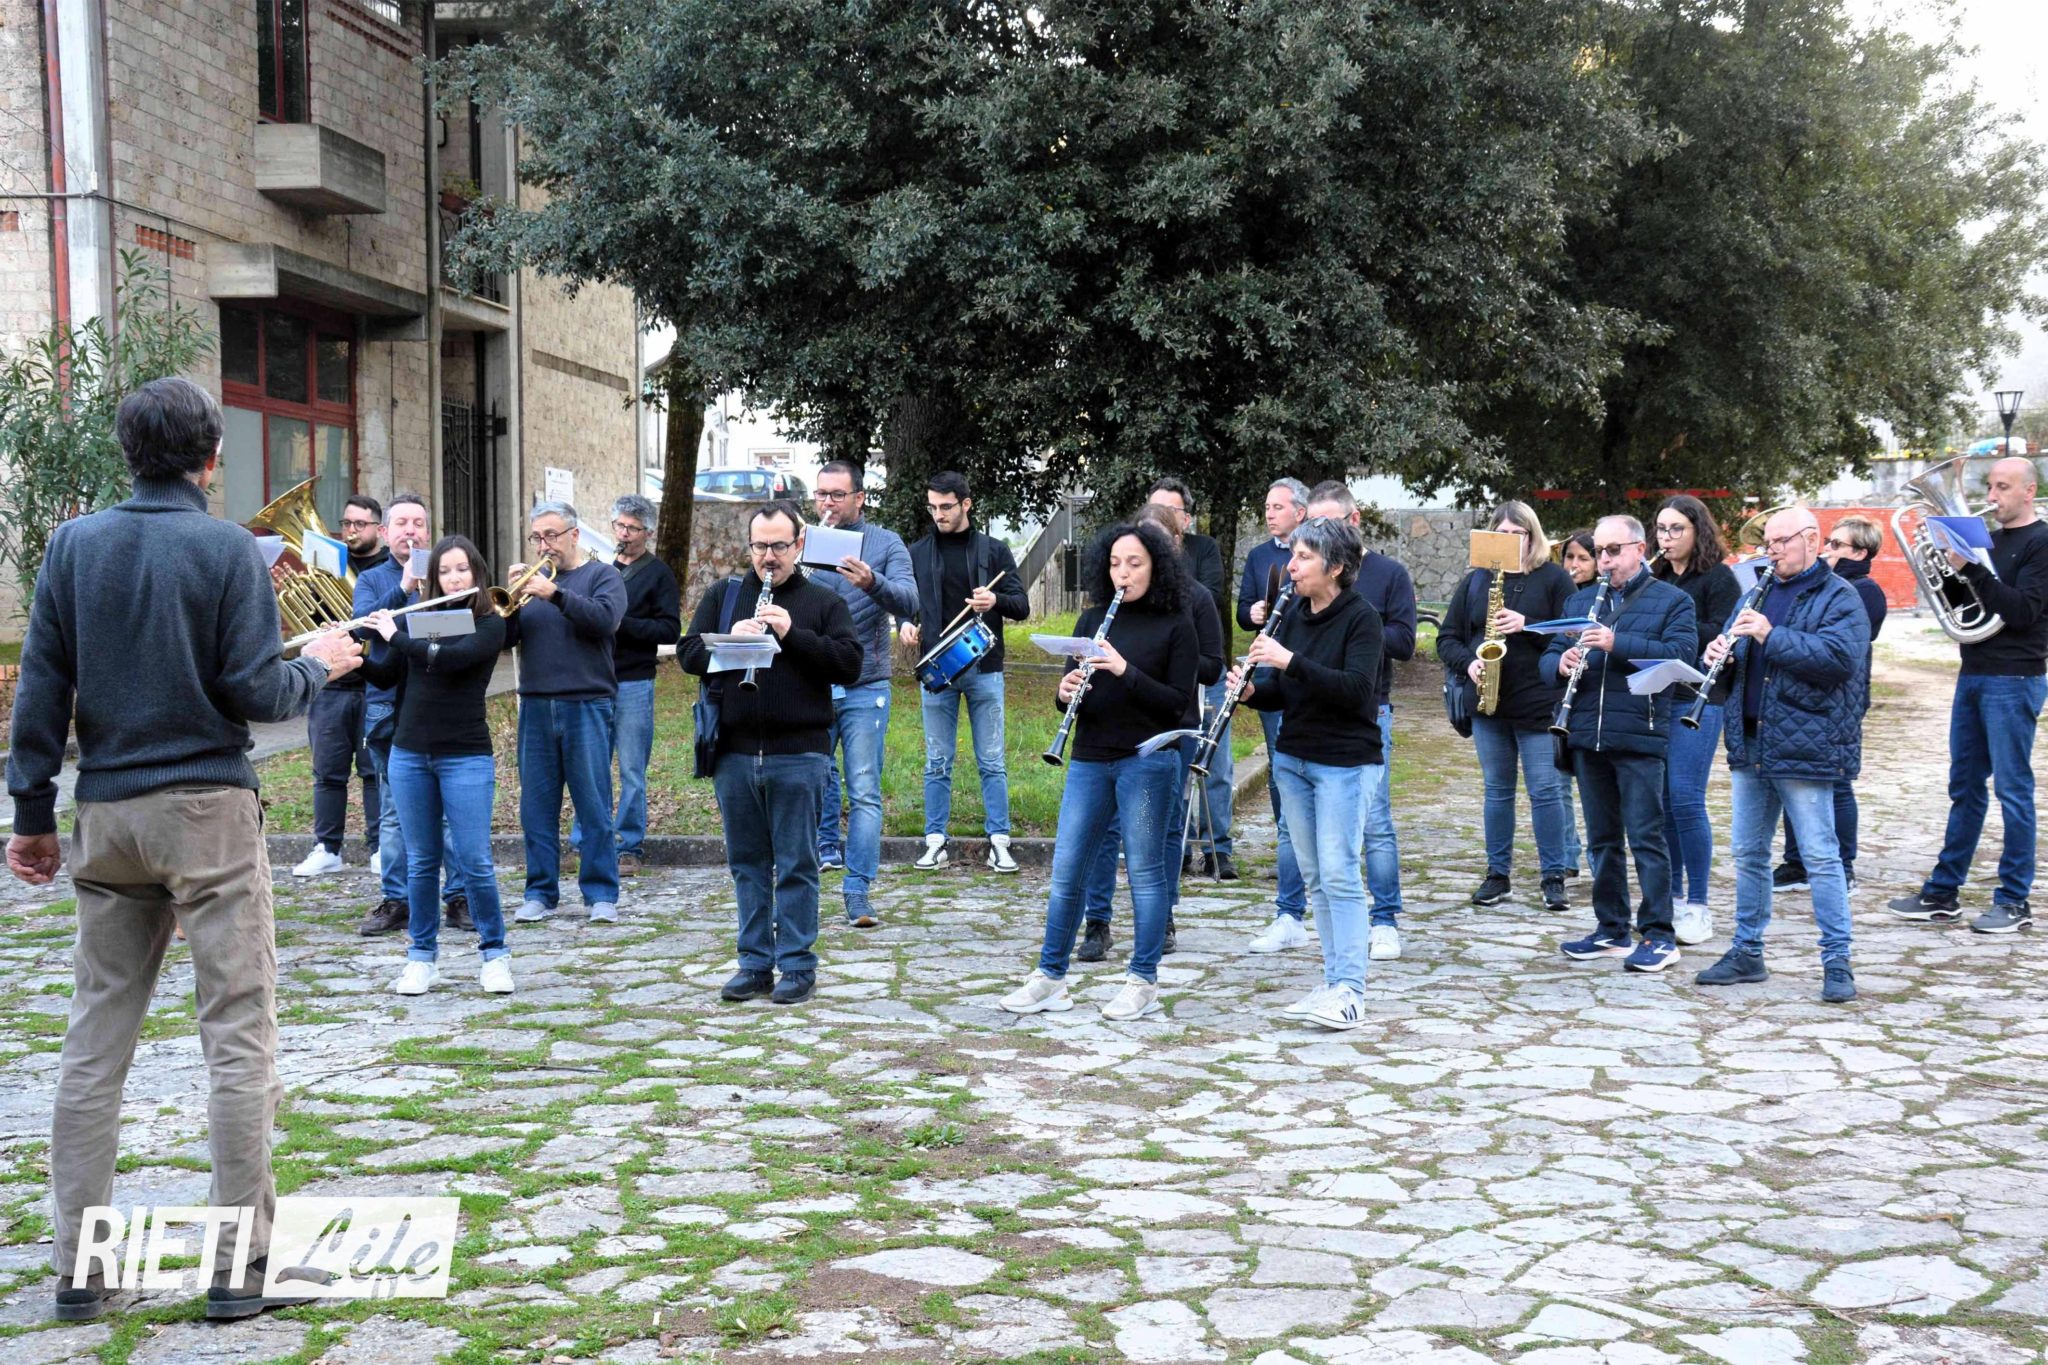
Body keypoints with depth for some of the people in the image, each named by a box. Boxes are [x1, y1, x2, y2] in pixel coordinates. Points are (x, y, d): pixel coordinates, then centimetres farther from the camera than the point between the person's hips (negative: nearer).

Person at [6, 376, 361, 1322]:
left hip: (106, 817, 5)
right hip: (208, 813, -4)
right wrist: (319, 667, 10)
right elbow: (253, 691, -9)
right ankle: (240, 1264, 1)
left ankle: (79, 1268, 14)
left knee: (96, 1039, 10)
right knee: (238, 1034, 0)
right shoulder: (229, 549, -5)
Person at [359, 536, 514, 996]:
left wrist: (395, 635, -13)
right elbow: (385, 678, 9)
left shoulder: (489, 625, -3)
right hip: (409, 754, 4)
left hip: (465, 756, -4)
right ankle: (422, 957, 17)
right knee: (421, 861, 8)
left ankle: (495, 954, 8)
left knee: (474, 861, -5)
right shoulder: (417, 619, 10)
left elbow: (450, 658, -20)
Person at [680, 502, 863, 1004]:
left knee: (796, 865, 2)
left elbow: (850, 665, -6)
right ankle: (755, 963, 19)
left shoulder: (824, 601, 5)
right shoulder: (723, 596, 14)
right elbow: (688, 653, 7)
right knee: (747, 864, 10)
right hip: (734, 753, 3)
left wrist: (792, 634, -15)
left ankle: (797, 966, 10)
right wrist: (731, 642, -12)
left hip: (798, 755, -3)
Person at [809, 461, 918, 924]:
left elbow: (908, 601, -11)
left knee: (865, 792, -2)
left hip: (865, 687, -2)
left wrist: (872, 583, -31)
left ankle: (858, 893, 1)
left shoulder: (886, 544, 3)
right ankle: (826, 846, 25)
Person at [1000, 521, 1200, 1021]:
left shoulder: (1175, 626, -2)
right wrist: (1068, 692, -11)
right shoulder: (1094, 619, 11)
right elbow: (1071, 691, 12)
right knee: (1066, 872, 5)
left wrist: (1125, 670, -19)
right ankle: (1050, 979, 15)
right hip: (1090, 760, 4)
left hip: (1146, 759, -4)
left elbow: (1178, 703, -8)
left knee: (1144, 871, 2)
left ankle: (1143, 982, 11)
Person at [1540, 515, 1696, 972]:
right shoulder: (1579, 602, 17)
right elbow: (1549, 657, 14)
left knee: (1646, 837, -5)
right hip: (1587, 736, 5)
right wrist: (1561, 663, -10)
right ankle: (1612, 931, 19)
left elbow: (1680, 653, -14)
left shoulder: (1672, 601, 2)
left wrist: (1618, 644, -23)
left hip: (1639, 736, -5)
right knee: (1601, 839, 11)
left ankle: (1658, 935, 0)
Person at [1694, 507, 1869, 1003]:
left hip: (1804, 748, -7)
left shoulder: (1839, 599, -5)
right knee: (1748, 853, 12)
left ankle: (1837, 962, 3)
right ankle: (1747, 952, 22)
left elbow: (1839, 658, -20)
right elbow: (1734, 654, 21)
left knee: (1820, 857, -3)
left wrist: (1771, 636, -25)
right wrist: (1721, 654, -3)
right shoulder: (1760, 593, 17)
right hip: (1750, 745, 7)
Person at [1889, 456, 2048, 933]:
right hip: (1974, 675, 7)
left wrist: (1971, 569, -23)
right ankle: (1943, 893, 16)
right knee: (1965, 787, 11)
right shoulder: (1989, 540, 15)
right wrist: (1945, 560, -2)